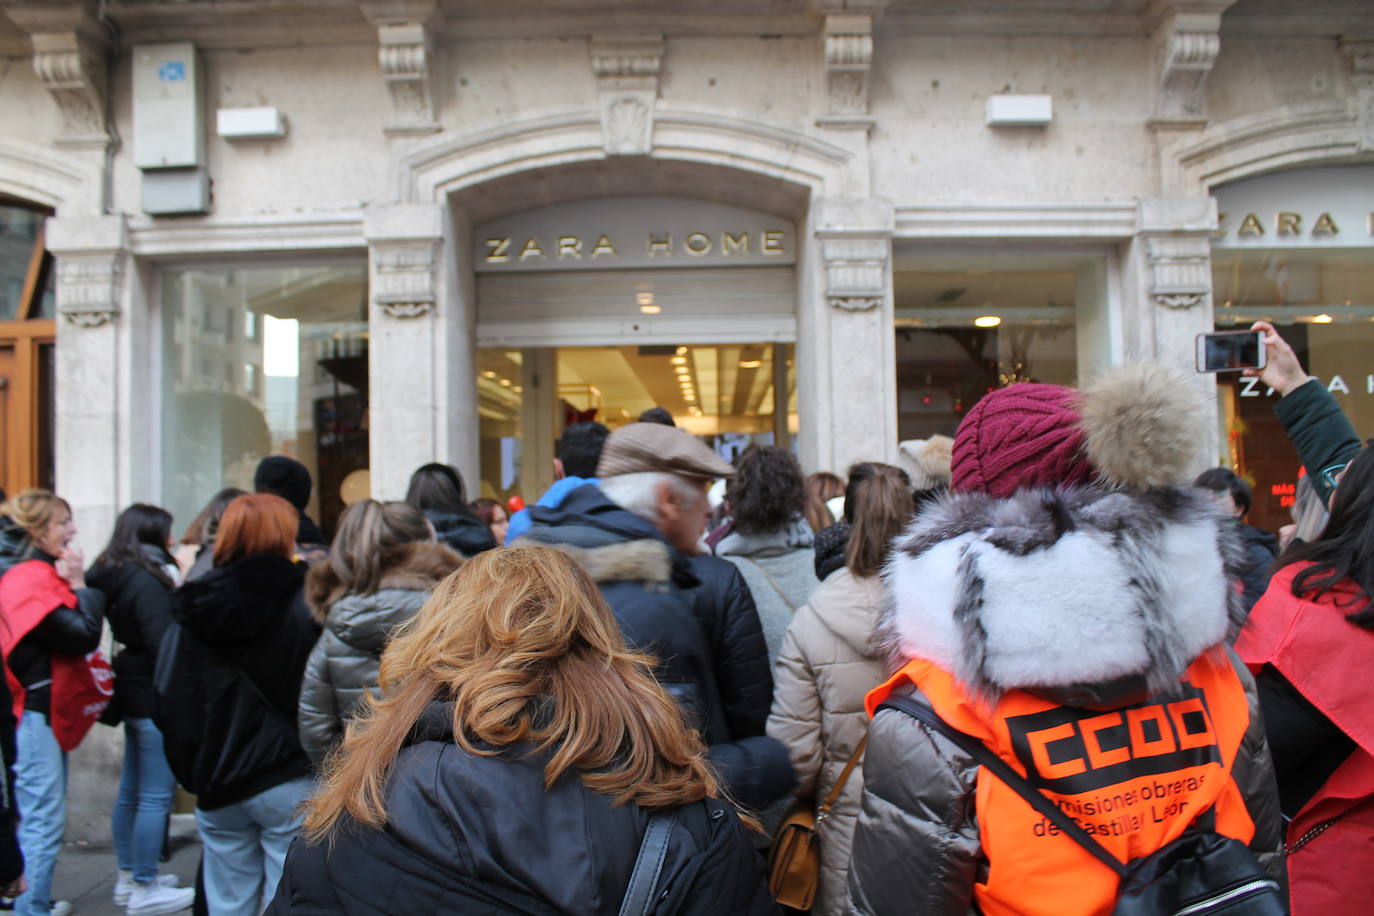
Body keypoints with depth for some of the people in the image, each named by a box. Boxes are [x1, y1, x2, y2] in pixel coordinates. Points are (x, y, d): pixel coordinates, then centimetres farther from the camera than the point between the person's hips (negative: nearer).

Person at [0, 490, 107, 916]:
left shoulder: (40, 574, 13)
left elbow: (75, 630, 14)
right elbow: (83, 637, -21)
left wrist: (73, 585, 2)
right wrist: (80, 584, -12)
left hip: (46, 712, 11)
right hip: (38, 716, -11)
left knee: (41, 820, 19)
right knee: (44, 823, -6)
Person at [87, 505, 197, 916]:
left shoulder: (116, 576, 11)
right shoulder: (148, 580, -18)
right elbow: (163, 645, -19)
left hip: (133, 693, 10)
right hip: (156, 698, -10)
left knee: (131, 791, 17)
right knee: (155, 797, -2)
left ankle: (128, 878, 28)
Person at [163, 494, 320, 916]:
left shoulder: (196, 607, 2)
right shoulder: (303, 603, -11)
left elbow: (170, 702, 5)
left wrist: (193, 772, 14)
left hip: (218, 787, 4)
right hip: (289, 784, -4)